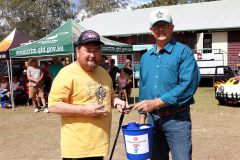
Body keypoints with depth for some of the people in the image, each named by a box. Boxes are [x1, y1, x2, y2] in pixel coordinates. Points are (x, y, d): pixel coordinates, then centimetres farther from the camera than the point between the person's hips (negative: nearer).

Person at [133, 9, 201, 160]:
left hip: (177, 118, -5)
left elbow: (188, 86, -18)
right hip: (153, 118, 5)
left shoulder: (183, 52, -7)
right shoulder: (145, 58, 12)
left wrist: (155, 103, -20)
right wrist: (142, 119, 12)